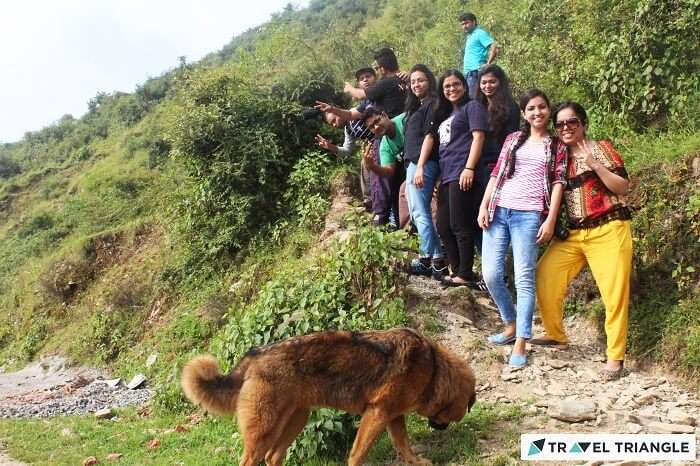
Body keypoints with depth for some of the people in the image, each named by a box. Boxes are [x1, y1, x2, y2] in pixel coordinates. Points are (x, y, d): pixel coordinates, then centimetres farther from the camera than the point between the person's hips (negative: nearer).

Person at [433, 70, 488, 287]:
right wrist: (440, 176, 22)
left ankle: (466, 275, -2)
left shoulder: (472, 107, 1)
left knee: (460, 226, -9)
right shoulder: (444, 114, 25)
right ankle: (456, 270, 18)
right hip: (446, 176, 9)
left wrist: (469, 169, -20)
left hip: (462, 175, -9)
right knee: (443, 227, 9)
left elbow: (478, 137, -10)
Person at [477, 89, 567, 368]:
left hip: (529, 215, -3)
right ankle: (511, 325, 21)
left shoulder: (557, 146, 10)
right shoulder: (513, 139, 18)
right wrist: (483, 206, 3)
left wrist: (550, 220, -8)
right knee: (490, 274, -1)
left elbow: (558, 183, 2)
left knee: (524, 278, -7)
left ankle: (521, 343, -1)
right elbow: (496, 174, 14)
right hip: (499, 211, 4)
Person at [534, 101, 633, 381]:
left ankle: (615, 357, 7)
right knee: (544, 278, -4)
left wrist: (593, 163, -16)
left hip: (608, 230, -5)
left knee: (614, 293, -5)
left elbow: (623, 187, -8)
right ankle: (556, 335, 18)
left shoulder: (601, 148, 0)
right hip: (571, 234, 5)